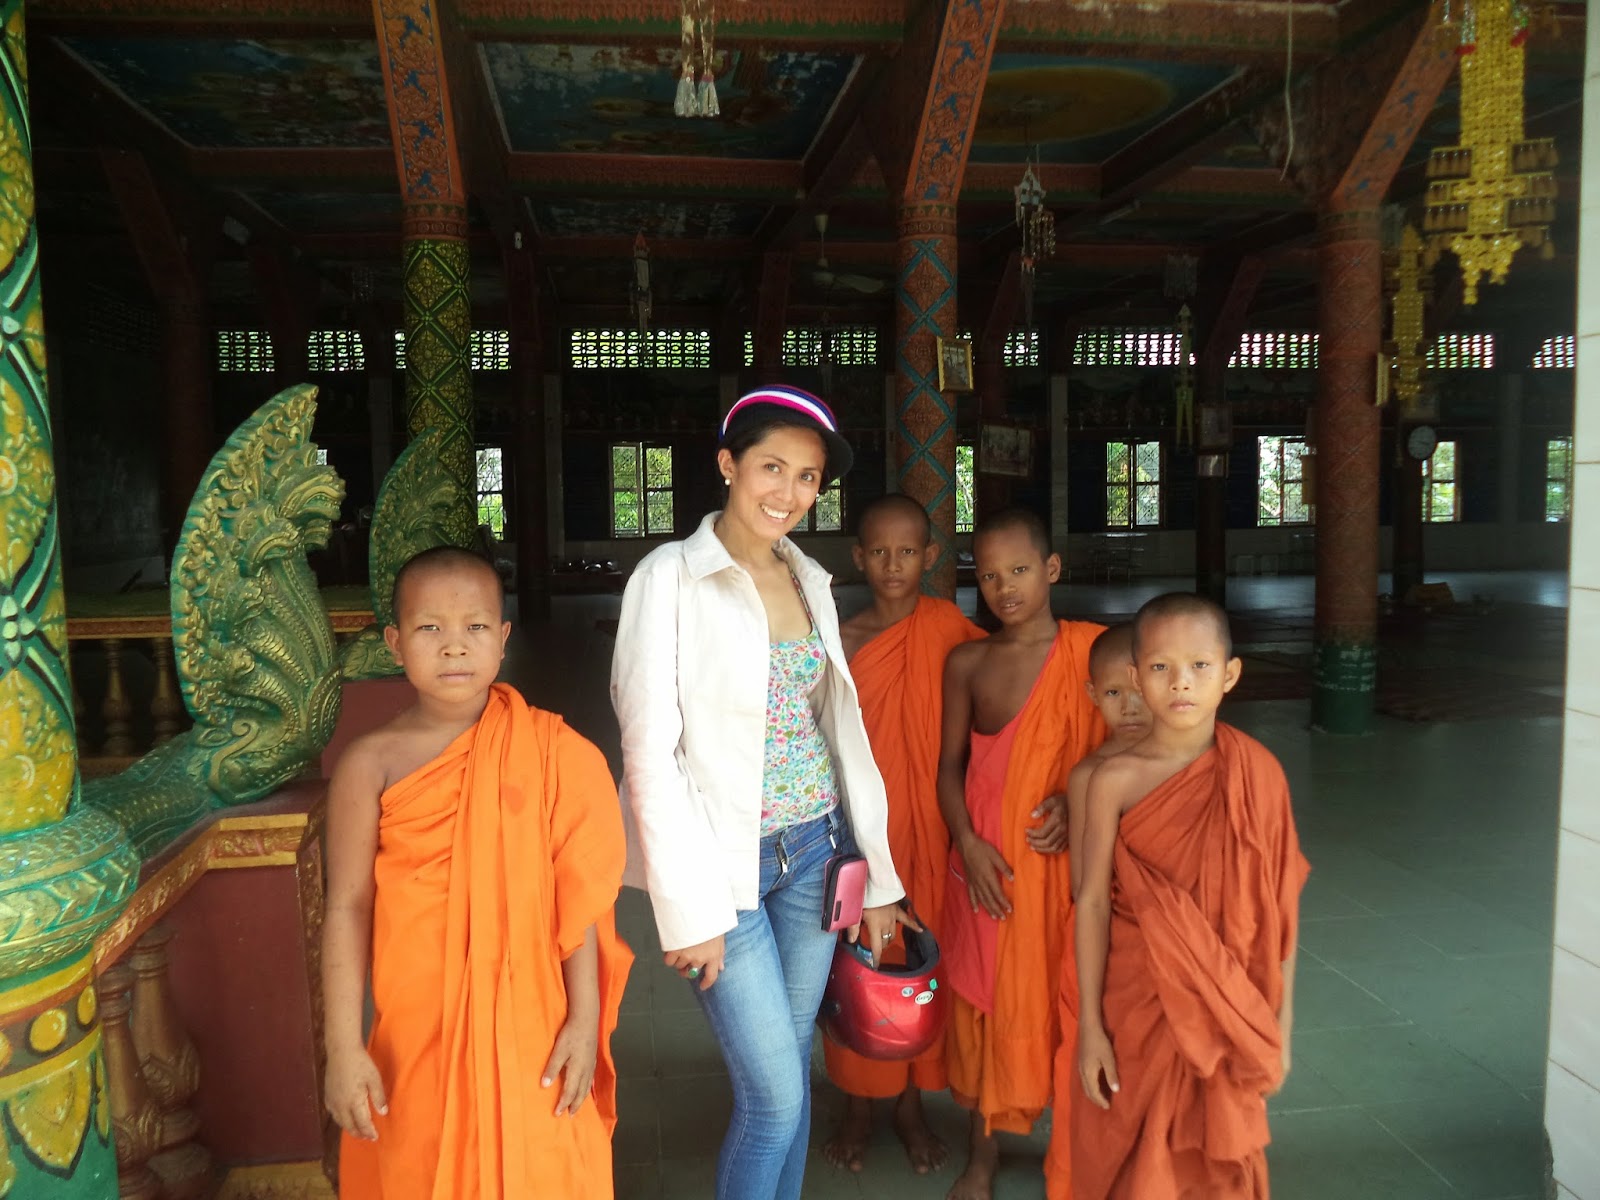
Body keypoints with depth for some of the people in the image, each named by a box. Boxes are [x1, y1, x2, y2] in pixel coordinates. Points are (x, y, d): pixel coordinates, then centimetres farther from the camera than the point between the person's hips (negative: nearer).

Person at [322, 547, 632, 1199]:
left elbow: (575, 895, -3)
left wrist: (585, 1019, -3)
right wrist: (344, 1046, -6)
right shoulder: (372, 763, -7)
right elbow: (348, 908, -4)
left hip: (529, 1023, 0)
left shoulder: (545, 751, -7)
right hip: (418, 1028, 0)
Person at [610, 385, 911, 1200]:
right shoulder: (672, 577, -11)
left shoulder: (810, 580, 7)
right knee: (775, 1096, -1)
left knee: (788, 1073, 15)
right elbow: (649, 753, -13)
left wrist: (877, 873, 9)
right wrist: (689, 910, -14)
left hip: (814, 852, 5)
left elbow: (841, 727, 10)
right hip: (724, 860, -5)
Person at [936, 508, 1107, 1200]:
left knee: (1062, 997, 8)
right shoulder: (966, 663, 1)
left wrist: (1075, 802, -15)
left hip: (1061, 858, -1)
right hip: (986, 861, 2)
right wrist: (967, 842, -9)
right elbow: (951, 763, 4)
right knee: (985, 1004, 11)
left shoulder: (1088, 651, -4)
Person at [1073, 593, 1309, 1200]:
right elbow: (1092, 902, -7)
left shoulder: (1256, 772, -8)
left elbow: (1279, 907, -3)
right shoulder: (1116, 779, -11)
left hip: (1228, 1011, 1)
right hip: (1136, 1005, 0)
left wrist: (1280, 1025, 0)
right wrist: (1090, 1025, -5)